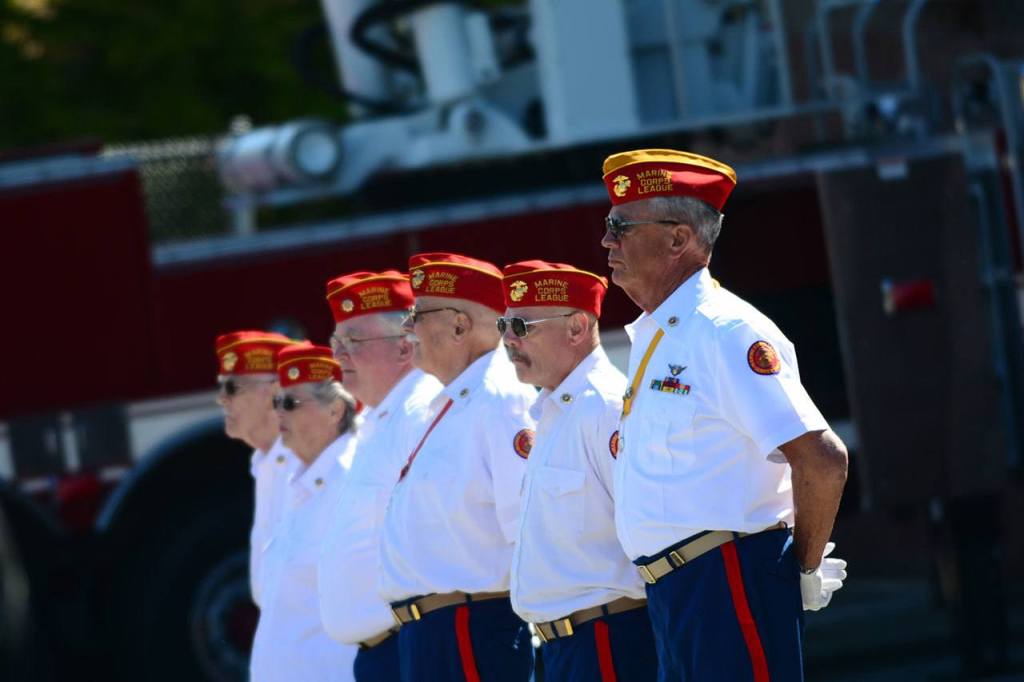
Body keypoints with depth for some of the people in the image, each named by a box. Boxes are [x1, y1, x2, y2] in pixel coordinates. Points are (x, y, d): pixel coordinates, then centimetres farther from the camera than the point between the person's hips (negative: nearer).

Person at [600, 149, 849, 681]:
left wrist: (805, 568, -11)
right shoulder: (649, 338, 16)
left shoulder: (725, 332, -14)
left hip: (731, 588, -10)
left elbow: (822, 461, -20)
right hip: (671, 594, 10)